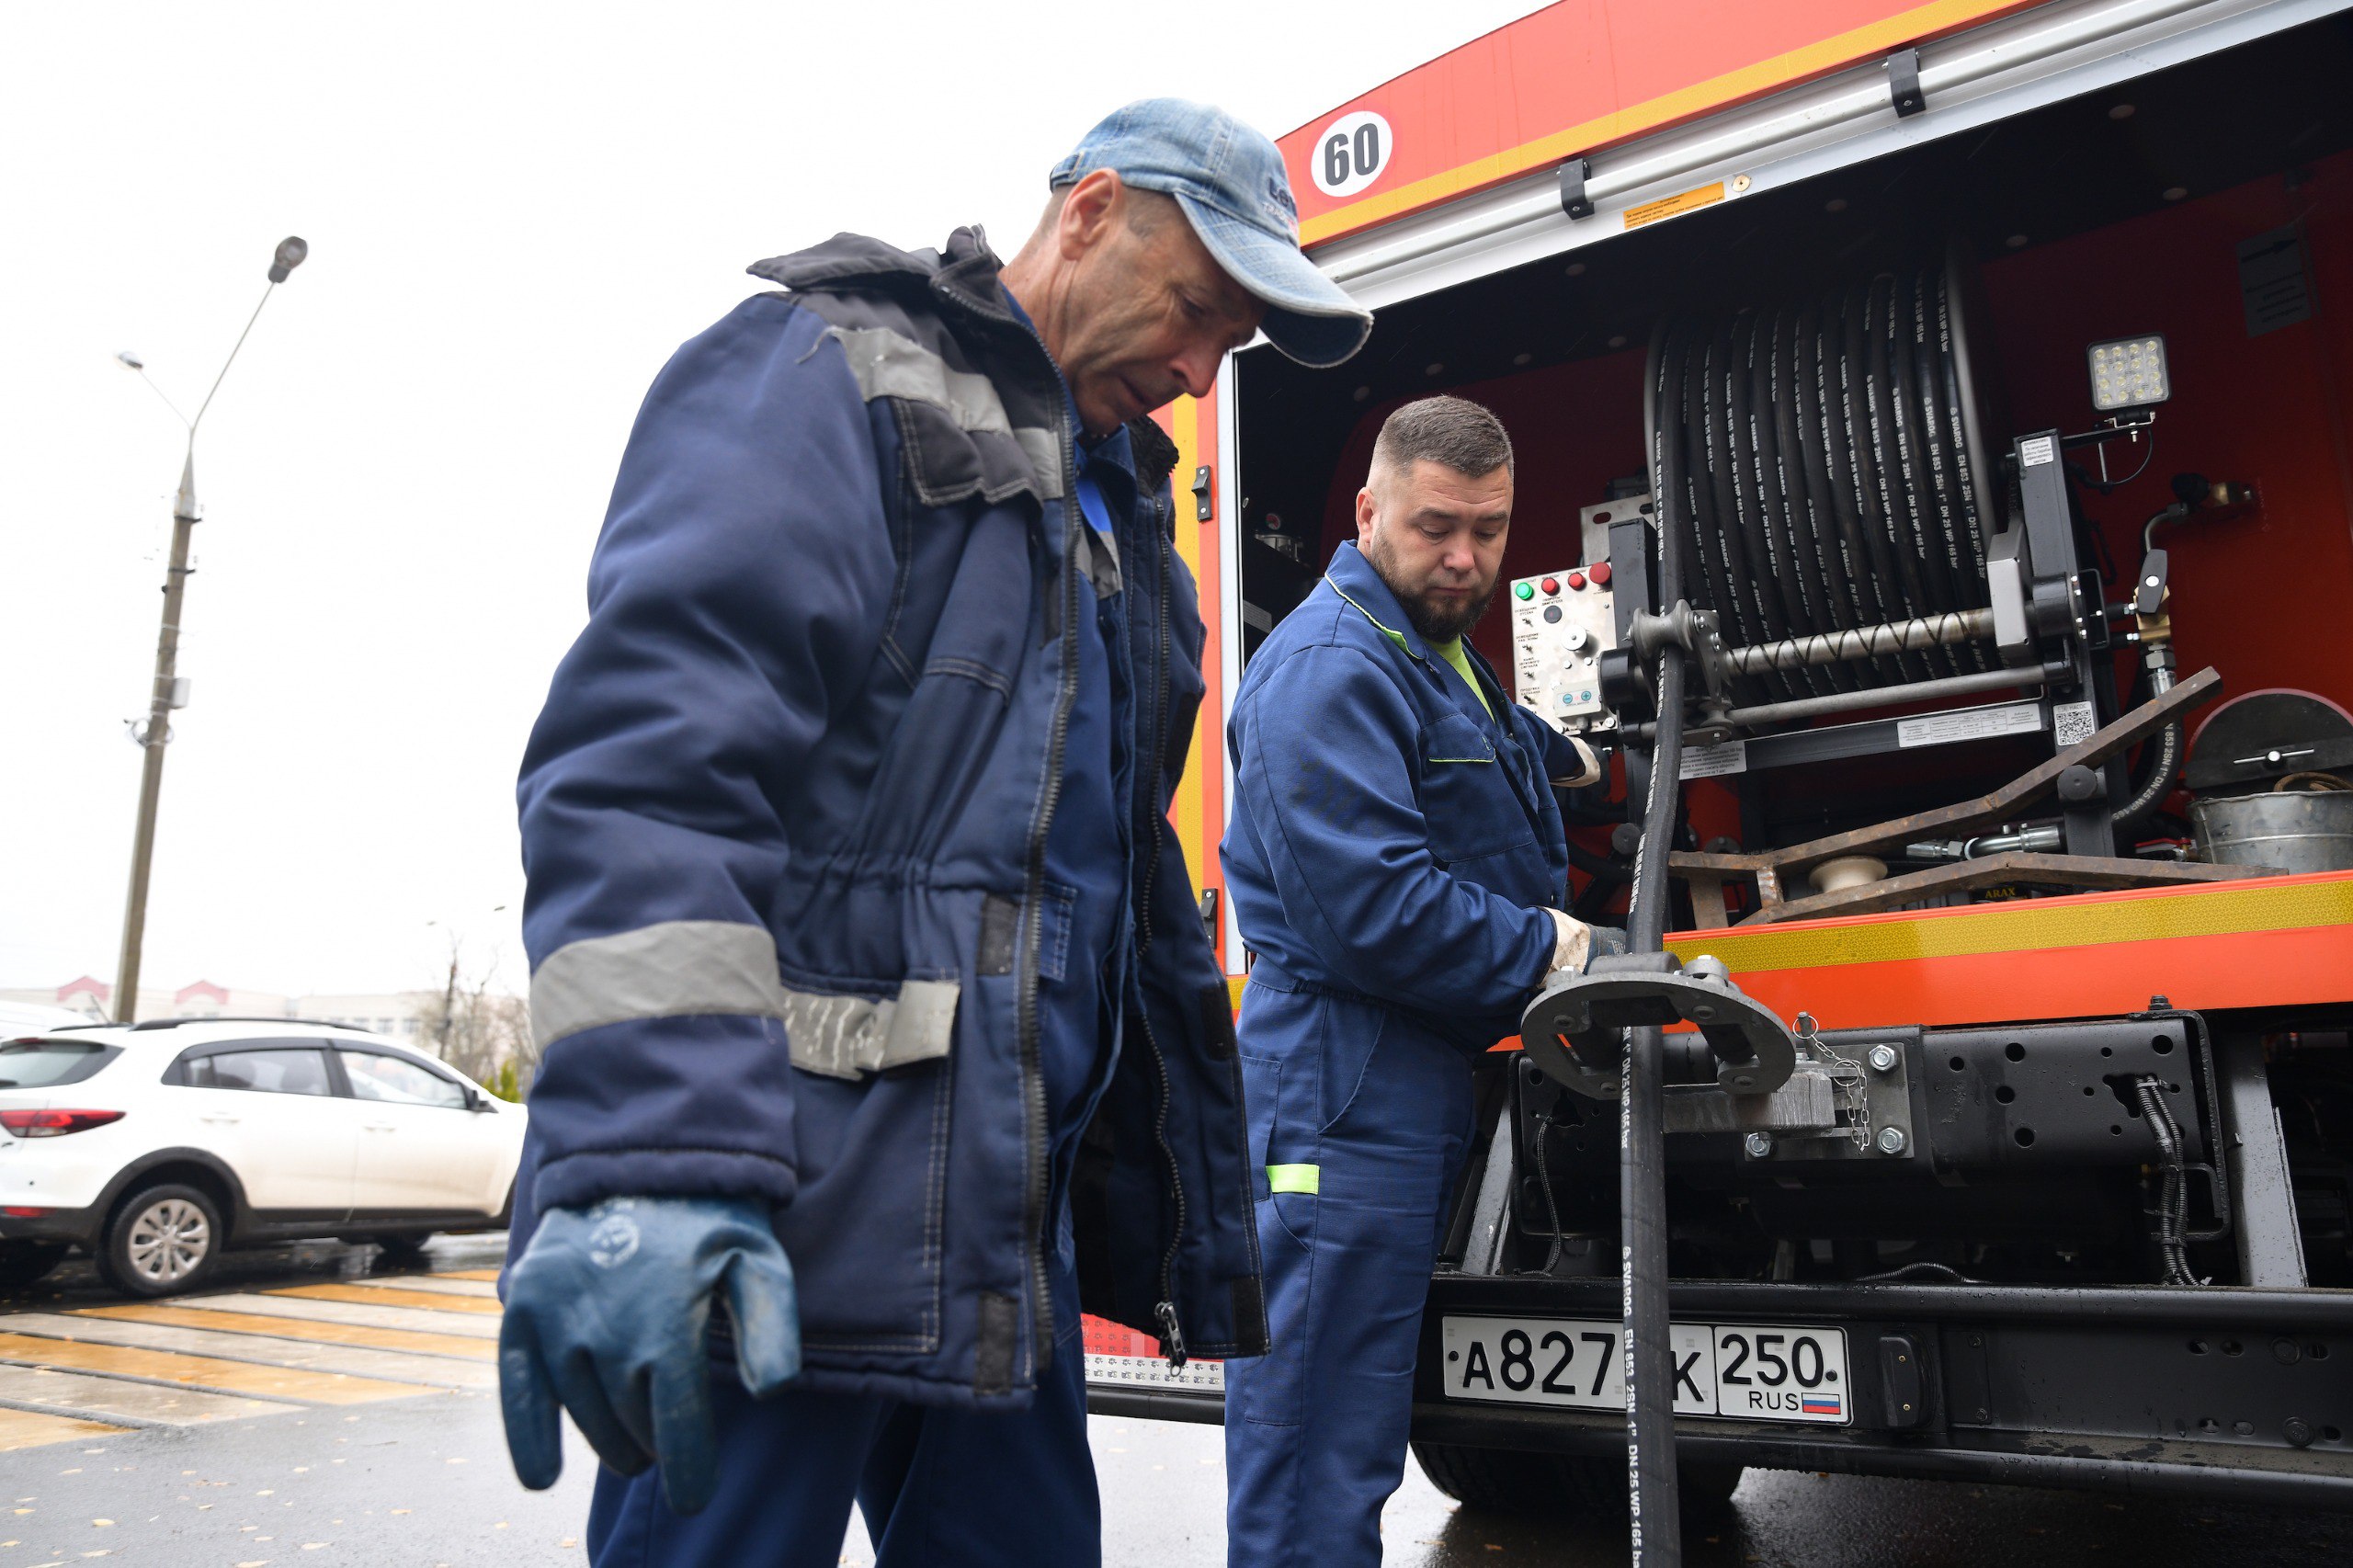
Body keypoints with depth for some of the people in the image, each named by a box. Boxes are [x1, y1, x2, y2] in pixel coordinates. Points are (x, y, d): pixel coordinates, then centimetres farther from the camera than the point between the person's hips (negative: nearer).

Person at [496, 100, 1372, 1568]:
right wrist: (655, 1163, -32)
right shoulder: (823, 368, -3)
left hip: (1006, 1229, 8)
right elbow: (657, 757, -20)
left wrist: (1200, 1227, 23)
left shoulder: (1118, 520, 22)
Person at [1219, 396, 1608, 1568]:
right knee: (1318, 1459, -5)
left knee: (1354, 1432, 17)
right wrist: (1549, 949, -12)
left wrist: (1562, 756, 59)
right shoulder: (1331, 666, -15)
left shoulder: (1437, 648, 19)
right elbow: (1367, 909, -23)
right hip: (1342, 1086, -10)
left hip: (1422, 1071, 10)